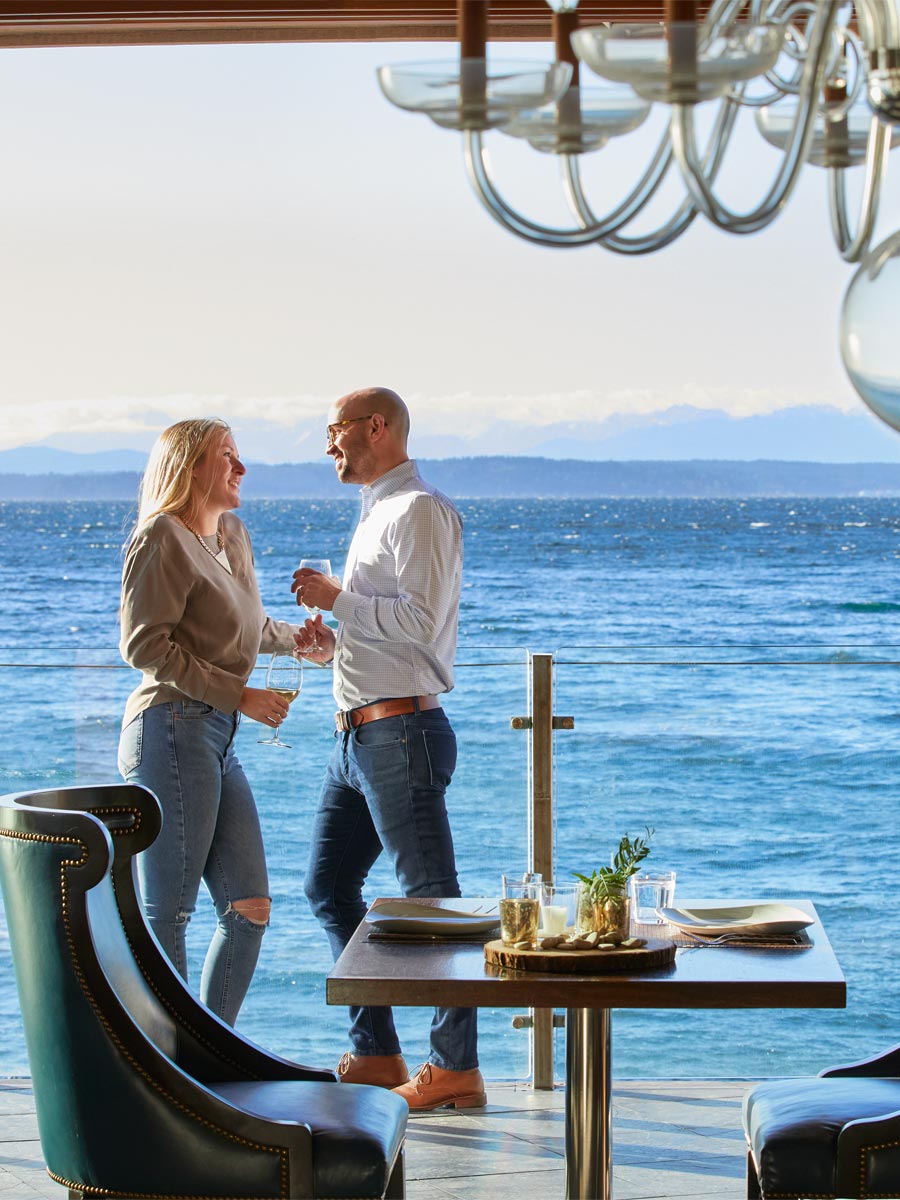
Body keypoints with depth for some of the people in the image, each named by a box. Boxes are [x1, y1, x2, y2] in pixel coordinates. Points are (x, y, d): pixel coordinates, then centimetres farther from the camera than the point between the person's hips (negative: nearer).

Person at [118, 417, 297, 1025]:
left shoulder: (233, 536, 19)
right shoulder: (162, 538, -7)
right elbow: (146, 645, -15)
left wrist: (298, 638, 16)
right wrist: (238, 694, -15)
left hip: (218, 738, 9)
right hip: (173, 730, -9)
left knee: (250, 908, 7)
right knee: (167, 912, -4)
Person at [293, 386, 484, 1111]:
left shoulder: (419, 511, -9)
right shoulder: (378, 514, 22)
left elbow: (419, 619, -21)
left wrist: (338, 598, -11)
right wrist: (332, 643, 10)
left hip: (401, 731, -11)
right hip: (359, 736, 11)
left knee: (431, 896, -7)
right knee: (329, 887, 12)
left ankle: (455, 1068, -4)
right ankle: (376, 1055, 18)